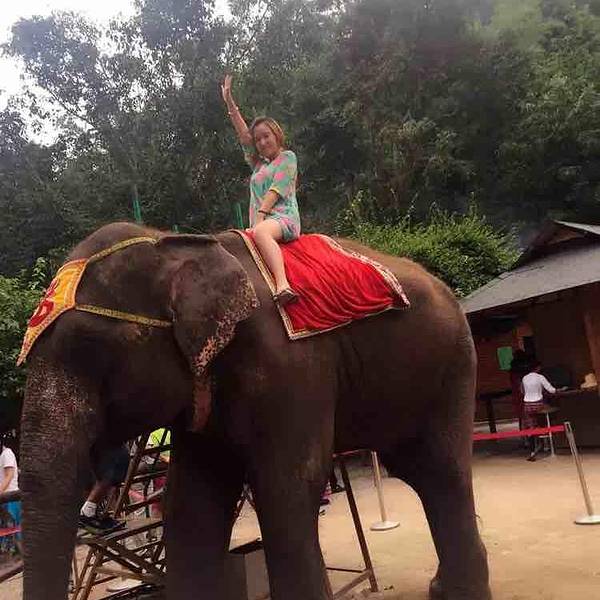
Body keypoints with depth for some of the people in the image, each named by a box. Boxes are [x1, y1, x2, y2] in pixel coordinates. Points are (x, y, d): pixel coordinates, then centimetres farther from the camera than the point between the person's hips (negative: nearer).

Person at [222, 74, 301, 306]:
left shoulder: (287, 157, 11)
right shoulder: (258, 163, 29)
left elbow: (276, 189, -3)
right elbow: (243, 133, 25)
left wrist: (260, 213, -15)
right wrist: (230, 102, 20)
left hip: (284, 218, -7)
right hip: (262, 221, 7)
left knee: (261, 231, -40)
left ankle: (283, 285, -58)